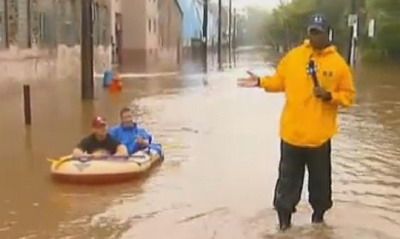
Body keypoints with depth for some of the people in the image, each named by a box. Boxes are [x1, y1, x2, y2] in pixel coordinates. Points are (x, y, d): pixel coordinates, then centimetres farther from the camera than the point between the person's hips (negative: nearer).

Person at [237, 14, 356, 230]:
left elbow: (349, 95, 0)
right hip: (292, 131, 1)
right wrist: (260, 82, -3)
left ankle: (319, 213, 31)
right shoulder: (293, 56, 3)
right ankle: (284, 217, 19)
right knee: (288, 177, 9)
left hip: (319, 134, -1)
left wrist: (329, 96, -16)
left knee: (319, 178, 12)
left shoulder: (338, 63, -3)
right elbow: (279, 81, 12)